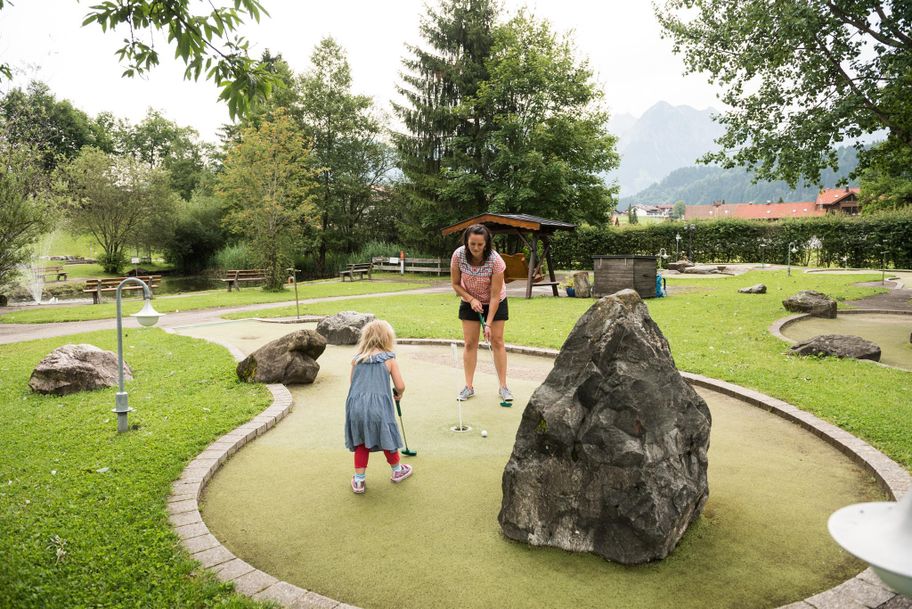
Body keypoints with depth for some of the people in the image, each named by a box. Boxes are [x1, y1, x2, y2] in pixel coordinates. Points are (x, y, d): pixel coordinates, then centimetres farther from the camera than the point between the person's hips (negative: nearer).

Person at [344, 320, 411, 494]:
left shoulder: (357, 359, 11)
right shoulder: (389, 359, 2)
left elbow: (353, 383, 13)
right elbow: (400, 386, 0)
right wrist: (398, 395, 21)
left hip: (356, 405, 2)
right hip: (378, 405, -2)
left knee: (361, 443, 16)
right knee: (387, 439, 17)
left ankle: (359, 480, 18)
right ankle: (397, 470, 37)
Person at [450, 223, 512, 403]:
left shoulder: (495, 260, -31)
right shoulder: (458, 255, -24)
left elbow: (495, 295, -27)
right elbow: (456, 284, -8)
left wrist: (488, 324, -27)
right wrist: (471, 299, -22)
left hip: (495, 303, -2)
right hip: (470, 301, 2)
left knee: (497, 341, -2)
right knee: (470, 343, 0)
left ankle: (503, 387, 6)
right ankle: (469, 386, 7)